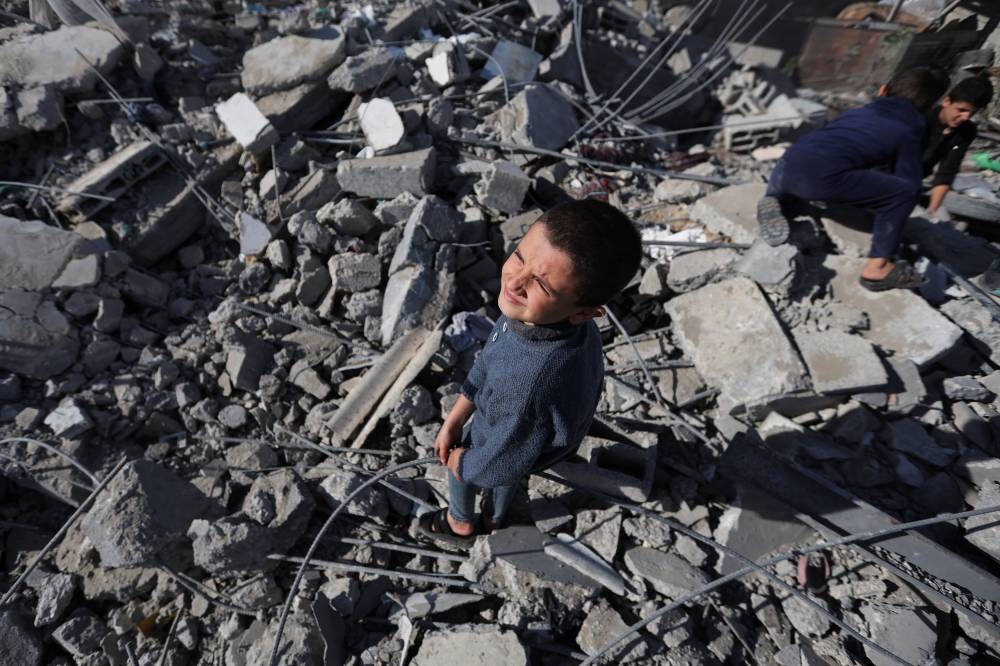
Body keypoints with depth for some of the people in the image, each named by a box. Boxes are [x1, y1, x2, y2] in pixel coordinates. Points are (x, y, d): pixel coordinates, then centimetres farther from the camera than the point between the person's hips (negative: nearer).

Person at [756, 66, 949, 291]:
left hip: (787, 166, 6)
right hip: (822, 177, -6)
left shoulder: (859, 112, 33)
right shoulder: (907, 133, 18)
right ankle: (877, 267, 3)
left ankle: (773, 199, 10)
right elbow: (910, 182, 16)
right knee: (905, 191, 6)